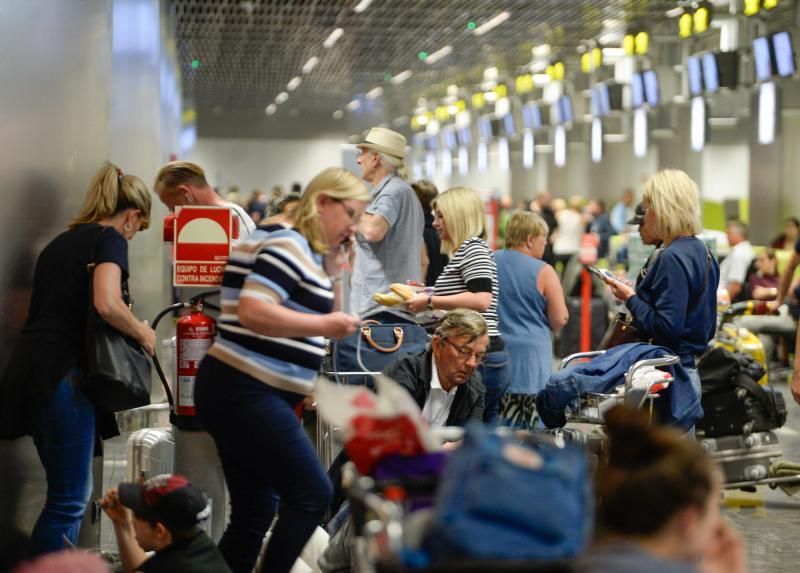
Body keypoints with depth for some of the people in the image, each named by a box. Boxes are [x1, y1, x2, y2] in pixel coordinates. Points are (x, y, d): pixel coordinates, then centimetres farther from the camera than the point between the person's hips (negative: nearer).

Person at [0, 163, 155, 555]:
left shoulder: (62, 241, 22)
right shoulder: (109, 238, -4)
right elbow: (106, 304, -22)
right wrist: (142, 333, -4)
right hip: (60, 374, -9)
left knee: (68, 492, 17)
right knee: (69, 499, -2)